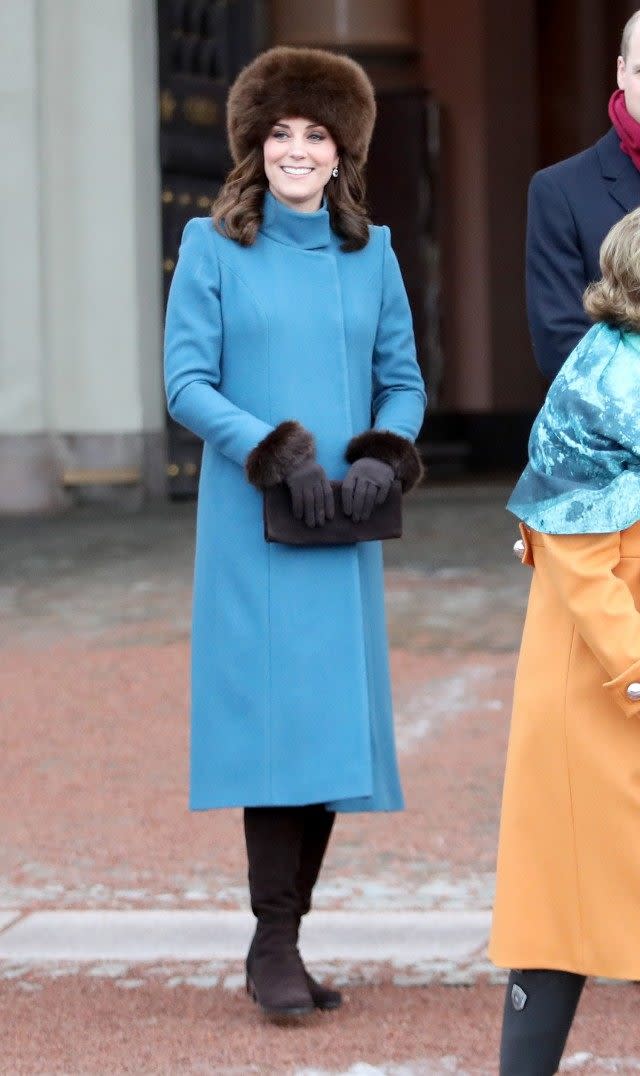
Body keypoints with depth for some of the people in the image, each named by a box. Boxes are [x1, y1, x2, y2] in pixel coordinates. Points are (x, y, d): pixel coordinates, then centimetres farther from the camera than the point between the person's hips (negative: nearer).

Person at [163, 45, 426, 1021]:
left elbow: (403, 380, 11)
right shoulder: (213, 248, 0)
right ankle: (275, 948, -6)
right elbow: (187, 384, -4)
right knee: (273, 720, -10)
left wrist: (383, 457, -9)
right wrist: (278, 455, -16)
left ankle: (280, 943, 12)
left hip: (343, 528, 4)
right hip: (253, 523, -4)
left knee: (333, 725, 3)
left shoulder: (371, 253, 9)